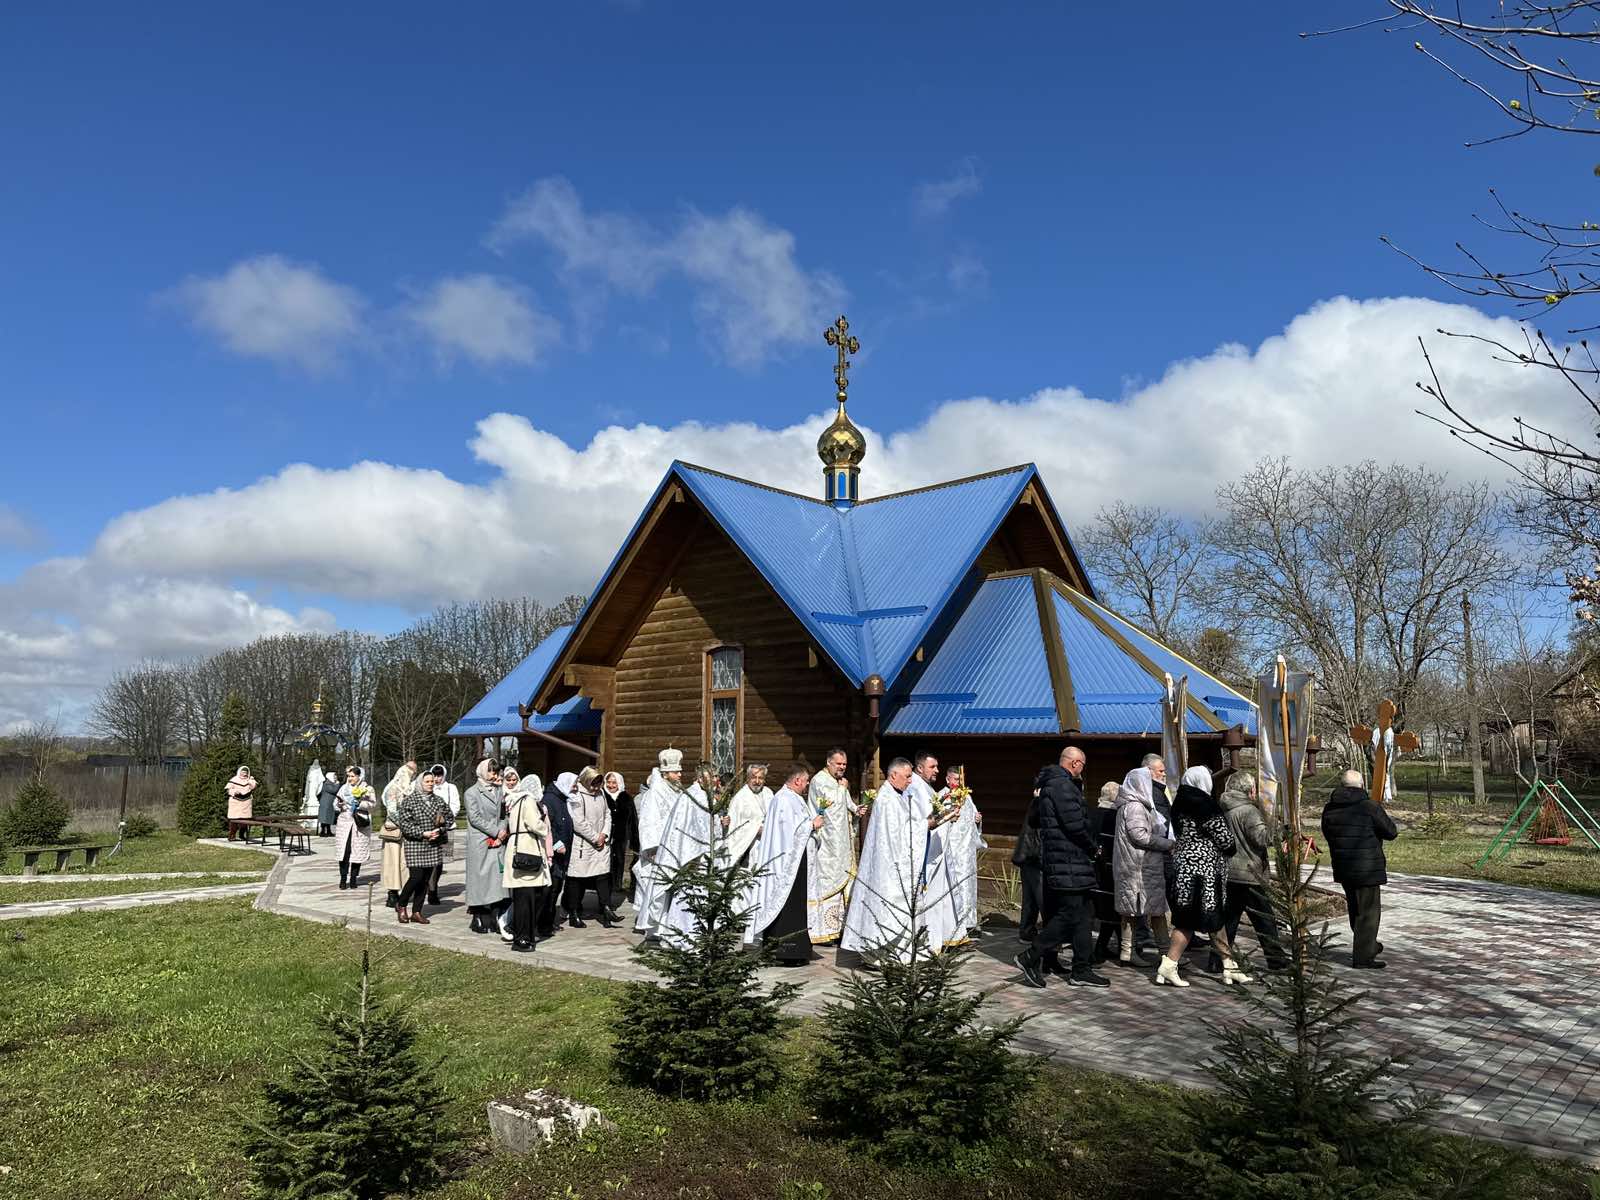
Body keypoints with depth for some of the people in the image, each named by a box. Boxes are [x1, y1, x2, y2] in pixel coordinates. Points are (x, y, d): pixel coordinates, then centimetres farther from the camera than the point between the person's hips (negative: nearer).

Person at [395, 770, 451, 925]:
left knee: (425, 880, 6)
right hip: (415, 844, -5)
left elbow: (448, 818, 14)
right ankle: (400, 905, 13)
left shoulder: (439, 800, 9)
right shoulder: (409, 800, -5)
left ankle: (416, 912, 15)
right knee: (416, 877, -11)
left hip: (433, 845, 5)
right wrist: (423, 833, -15)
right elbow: (404, 822, -10)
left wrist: (440, 830, -5)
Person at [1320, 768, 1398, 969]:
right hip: (1366, 869, -6)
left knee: (1355, 908, 21)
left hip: (1342, 868, 7)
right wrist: (1386, 818, 12)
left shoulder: (1329, 809, 4)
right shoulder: (1369, 807, -15)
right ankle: (1362, 957, 1)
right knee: (1368, 911, 1)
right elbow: (1391, 832, -7)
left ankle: (1369, 945, 38)